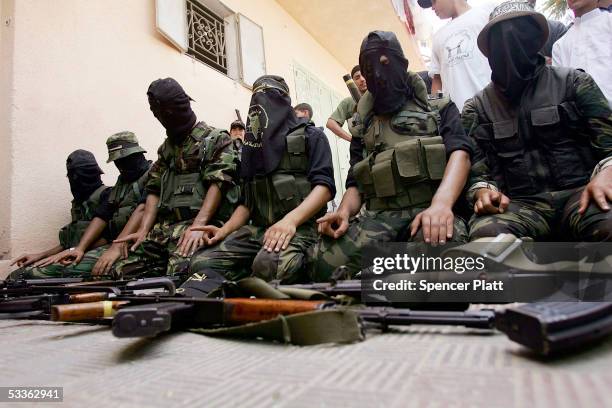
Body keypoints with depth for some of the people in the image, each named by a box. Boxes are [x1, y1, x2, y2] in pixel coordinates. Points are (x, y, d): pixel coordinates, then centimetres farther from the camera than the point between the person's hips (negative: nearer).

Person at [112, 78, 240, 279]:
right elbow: (154, 191, 17)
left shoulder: (216, 140, 1)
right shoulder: (166, 148, 23)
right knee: (124, 269, -6)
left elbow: (218, 184, -11)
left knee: (179, 270, -30)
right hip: (165, 226, 7)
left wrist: (198, 225, -22)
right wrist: (143, 230, 3)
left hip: (202, 223, -6)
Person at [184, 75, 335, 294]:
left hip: (300, 225, -5)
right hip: (258, 228, 5)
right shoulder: (253, 144, 23)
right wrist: (225, 230, 1)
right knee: (204, 262, -21)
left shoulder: (310, 136, 8)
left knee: (269, 265, -37)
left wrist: (290, 219, -25)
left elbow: (324, 184, -8)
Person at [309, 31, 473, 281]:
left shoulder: (439, 109, 17)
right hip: (380, 216, 2)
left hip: (430, 209, -2)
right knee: (324, 262, -29)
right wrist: (344, 212, -5)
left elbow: (460, 153, -2)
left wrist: (441, 204, -24)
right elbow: (355, 184, 20)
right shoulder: (364, 128, 26)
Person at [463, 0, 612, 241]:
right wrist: (484, 190, -16)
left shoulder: (573, 81, 12)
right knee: (485, 233, -35)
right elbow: (476, 168, 8)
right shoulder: (478, 107, 12)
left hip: (580, 192, 1)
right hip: (521, 204, 0)